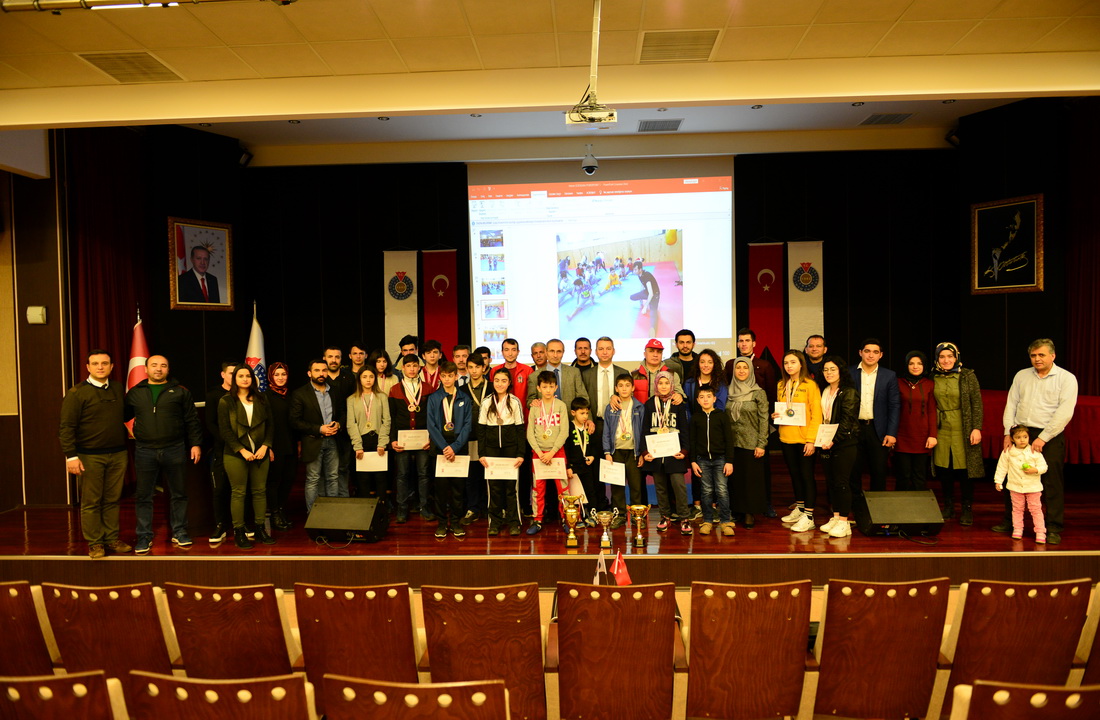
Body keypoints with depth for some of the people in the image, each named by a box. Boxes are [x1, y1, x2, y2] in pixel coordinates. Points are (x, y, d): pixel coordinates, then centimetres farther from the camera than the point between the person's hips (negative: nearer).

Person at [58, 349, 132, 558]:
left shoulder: (119, 390, 9)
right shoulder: (77, 393, -5)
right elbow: (66, 427, -8)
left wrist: (126, 448, 14)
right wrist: (71, 456, -14)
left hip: (118, 455, 4)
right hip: (90, 456, -4)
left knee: (112, 500, 9)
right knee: (91, 502, 3)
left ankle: (112, 539, 18)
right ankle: (95, 543, 11)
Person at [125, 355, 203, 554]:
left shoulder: (180, 392, 4)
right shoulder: (135, 393, 9)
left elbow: (192, 420, 3)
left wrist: (196, 444, -3)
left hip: (174, 449, -1)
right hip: (144, 451, 1)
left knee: (178, 493, 8)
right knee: (143, 497, 6)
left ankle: (179, 533, 20)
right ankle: (144, 537, 16)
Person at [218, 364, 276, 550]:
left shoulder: (261, 399, 11)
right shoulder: (226, 401, 1)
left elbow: (270, 424, 9)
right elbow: (225, 430, -5)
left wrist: (265, 446, -6)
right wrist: (242, 450, -13)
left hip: (260, 453, 3)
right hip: (235, 454, -3)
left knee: (260, 491, 5)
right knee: (239, 492, 0)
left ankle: (260, 529, 13)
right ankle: (239, 532, 6)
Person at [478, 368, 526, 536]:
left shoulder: (515, 402, 0)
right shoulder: (486, 402, 4)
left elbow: (520, 429, 1)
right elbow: (481, 430, 6)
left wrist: (520, 454, -4)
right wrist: (481, 454, -1)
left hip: (511, 448, -1)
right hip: (491, 448, 1)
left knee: (511, 485, 0)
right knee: (494, 486, 3)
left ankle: (513, 522, 10)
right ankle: (495, 522, 13)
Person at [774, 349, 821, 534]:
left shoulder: (810, 385, -8)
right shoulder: (781, 385, 10)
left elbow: (816, 415, -11)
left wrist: (811, 440, -17)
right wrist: (775, 415, 0)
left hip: (804, 439, -6)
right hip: (786, 437, 6)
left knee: (807, 475, -2)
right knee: (794, 474, 15)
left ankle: (808, 517, 2)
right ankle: (799, 509, 28)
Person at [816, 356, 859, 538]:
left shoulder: (849, 392, -8)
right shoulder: (825, 392, 14)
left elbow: (847, 421, -15)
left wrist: (834, 440, -20)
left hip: (844, 443, -7)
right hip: (826, 443, 7)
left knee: (841, 481, -5)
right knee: (830, 481, 9)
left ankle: (844, 522, 1)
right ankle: (835, 518, 19)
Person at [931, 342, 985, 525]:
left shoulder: (968, 376, -3)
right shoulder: (934, 378, 6)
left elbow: (977, 403, -4)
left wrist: (976, 428, -11)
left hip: (963, 429, -3)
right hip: (941, 429, 3)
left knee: (964, 469, 0)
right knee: (944, 469, 6)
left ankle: (967, 510, 13)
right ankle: (948, 507, 19)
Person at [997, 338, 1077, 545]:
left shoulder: (1066, 378, -2)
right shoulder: (1021, 376, 11)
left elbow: (1064, 413, -11)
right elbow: (1011, 405, 10)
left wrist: (1042, 438, -16)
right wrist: (1008, 433, 1)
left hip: (1049, 437, -4)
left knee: (1052, 483, 0)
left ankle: (1053, 529, 10)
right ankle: (1010, 522, 20)